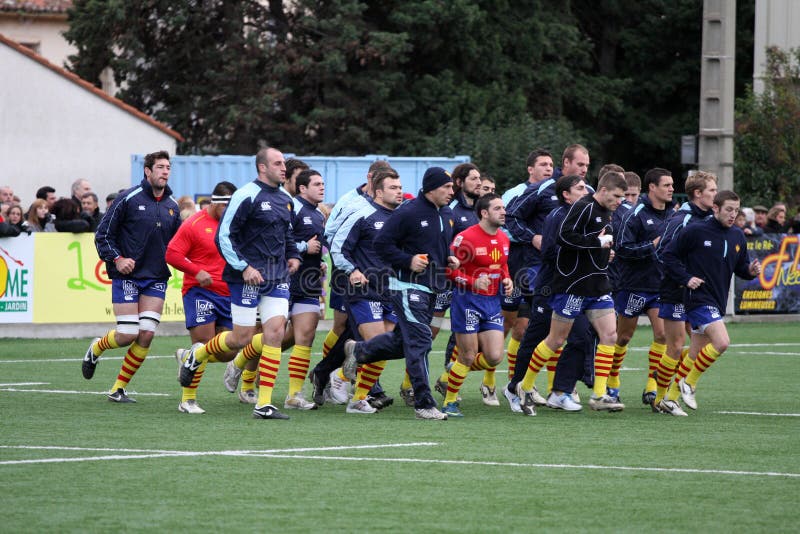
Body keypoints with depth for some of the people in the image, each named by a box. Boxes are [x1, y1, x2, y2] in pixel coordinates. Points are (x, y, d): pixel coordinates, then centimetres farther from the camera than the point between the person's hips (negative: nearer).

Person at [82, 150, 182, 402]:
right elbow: (102, 234, -4)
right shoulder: (129, 199, -7)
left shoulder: (172, 206, 9)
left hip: (156, 279, 5)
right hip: (128, 276, -5)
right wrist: (117, 259, -16)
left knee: (146, 335, -6)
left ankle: (119, 389, 8)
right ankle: (95, 349, 26)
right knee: (127, 335, -9)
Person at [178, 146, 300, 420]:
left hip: (277, 278, 6)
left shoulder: (285, 200, 12)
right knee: (241, 339, -4)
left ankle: (264, 404, -5)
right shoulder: (246, 196, -11)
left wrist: (293, 255, 12)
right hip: (248, 277, -6)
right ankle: (195, 355, 28)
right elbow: (223, 236, -12)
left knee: (275, 331, -7)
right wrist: (244, 267, -17)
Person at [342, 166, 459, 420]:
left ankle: (358, 351, 39)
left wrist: (448, 259, 7)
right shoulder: (408, 213, -14)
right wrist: (408, 261, -20)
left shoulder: (447, 215, 12)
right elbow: (381, 244, -12)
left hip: (431, 288, 9)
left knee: (403, 340, 16)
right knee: (419, 342, -10)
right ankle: (424, 404, -7)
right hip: (408, 287, -9)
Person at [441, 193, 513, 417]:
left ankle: (455, 371, 25)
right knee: (468, 357, -4)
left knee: (495, 357, -3)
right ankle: (449, 403, 13)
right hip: (468, 301, -7)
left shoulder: (503, 238, 9)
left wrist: (507, 280, 5)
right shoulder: (466, 238, -14)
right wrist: (472, 283, -22)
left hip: (493, 302, 7)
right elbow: (449, 269, -12)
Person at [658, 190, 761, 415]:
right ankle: (689, 383, -5)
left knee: (696, 355, 9)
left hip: (718, 302, 7)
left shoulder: (738, 237, 9)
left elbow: (741, 267, 19)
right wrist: (686, 278, -12)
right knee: (721, 342, -23)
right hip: (699, 299, -7)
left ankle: (669, 399, 18)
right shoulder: (696, 232, -10)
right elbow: (669, 255, -4)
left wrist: (751, 270, -4)